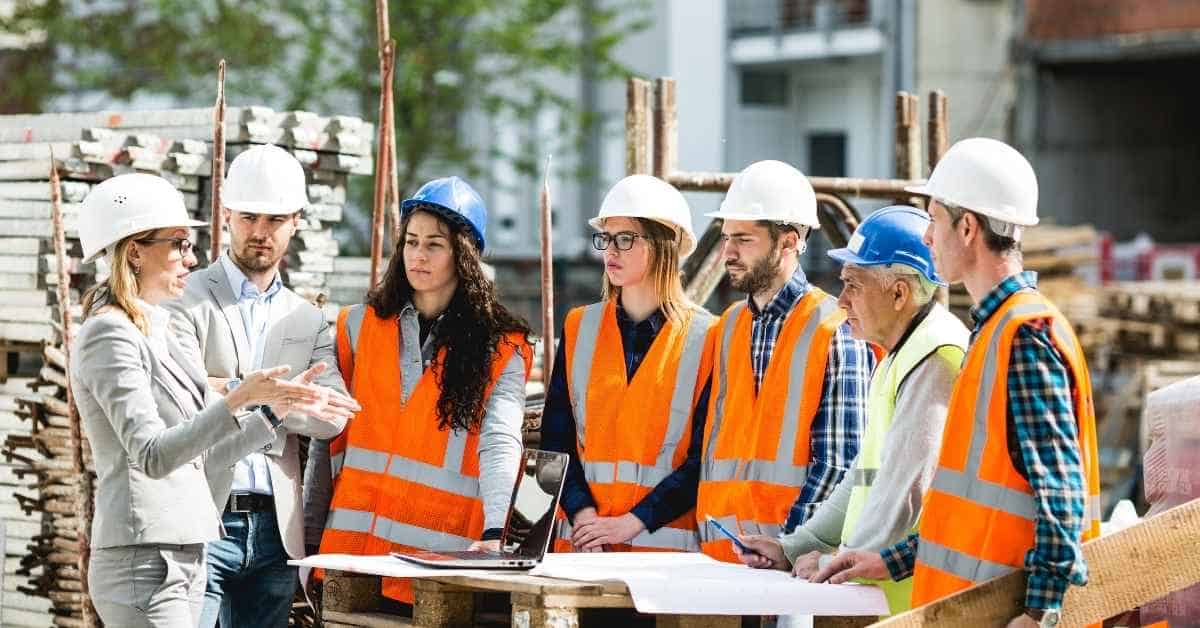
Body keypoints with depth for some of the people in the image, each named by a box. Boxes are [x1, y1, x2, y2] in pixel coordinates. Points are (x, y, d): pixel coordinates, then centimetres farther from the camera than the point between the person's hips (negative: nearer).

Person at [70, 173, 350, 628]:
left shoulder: (154, 333, 18)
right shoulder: (109, 335, -11)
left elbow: (199, 457, 19)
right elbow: (153, 456, -21)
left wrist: (278, 407, 13)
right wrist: (237, 400, -29)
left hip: (183, 558, 9)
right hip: (143, 561, -9)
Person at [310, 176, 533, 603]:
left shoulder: (502, 349, 1)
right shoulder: (360, 324, 10)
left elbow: (500, 443, -12)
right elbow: (329, 438, 12)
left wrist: (494, 532, -28)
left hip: (442, 552, -2)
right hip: (354, 545, 3)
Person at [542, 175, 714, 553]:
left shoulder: (705, 337, -1)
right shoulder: (579, 328, 11)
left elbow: (707, 456, -6)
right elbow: (556, 439, 6)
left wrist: (632, 522, -13)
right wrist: (582, 513, -10)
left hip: (667, 543, -3)